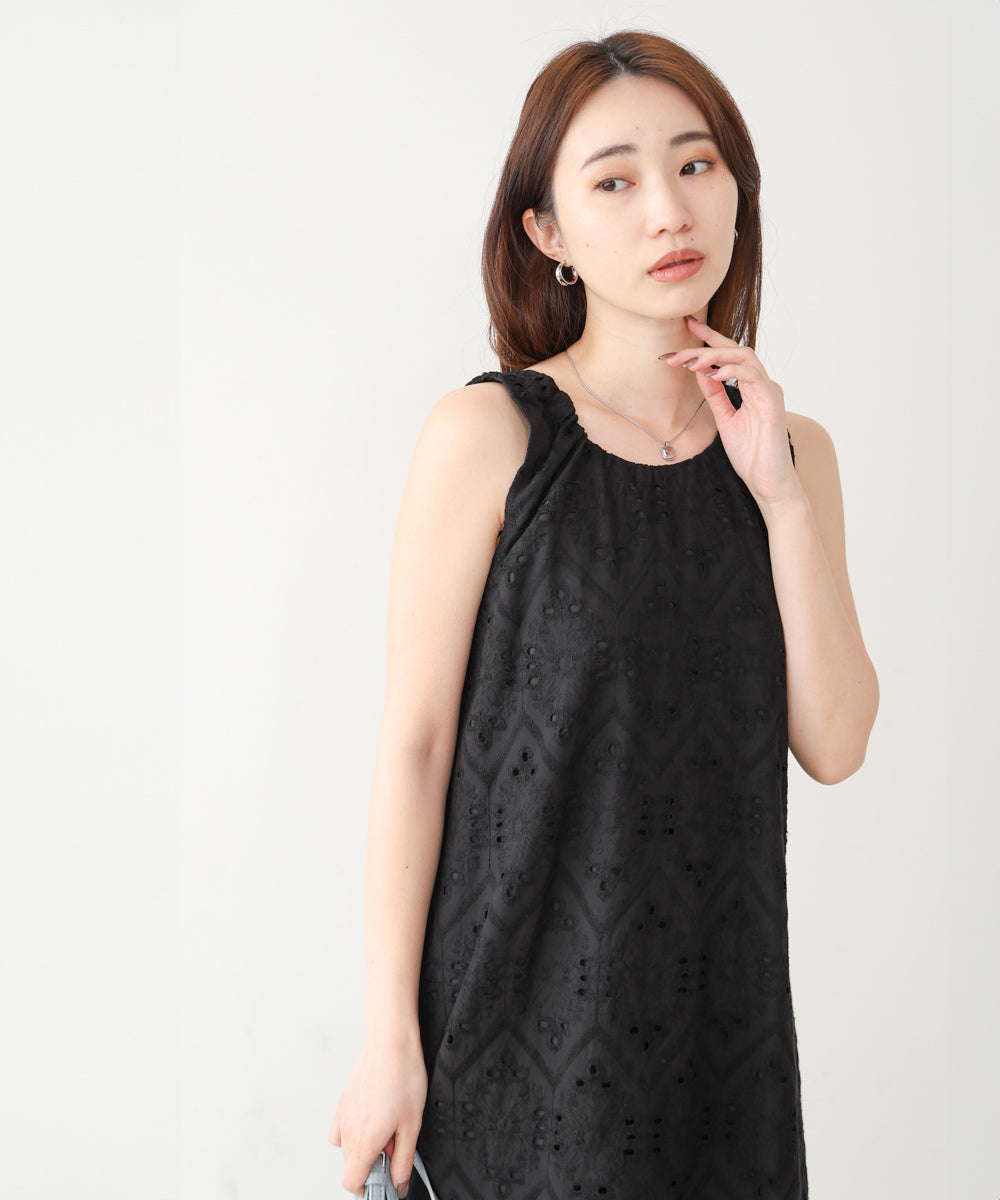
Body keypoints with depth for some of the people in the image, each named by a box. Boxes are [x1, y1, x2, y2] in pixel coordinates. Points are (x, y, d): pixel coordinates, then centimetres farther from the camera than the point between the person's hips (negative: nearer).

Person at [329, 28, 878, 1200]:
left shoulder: (788, 450, 4)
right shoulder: (489, 433, -10)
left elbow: (833, 744, -1)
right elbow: (413, 741, -10)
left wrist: (783, 497, -10)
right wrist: (391, 1038, -10)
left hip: (720, 999, 4)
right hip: (526, 1001, -4)